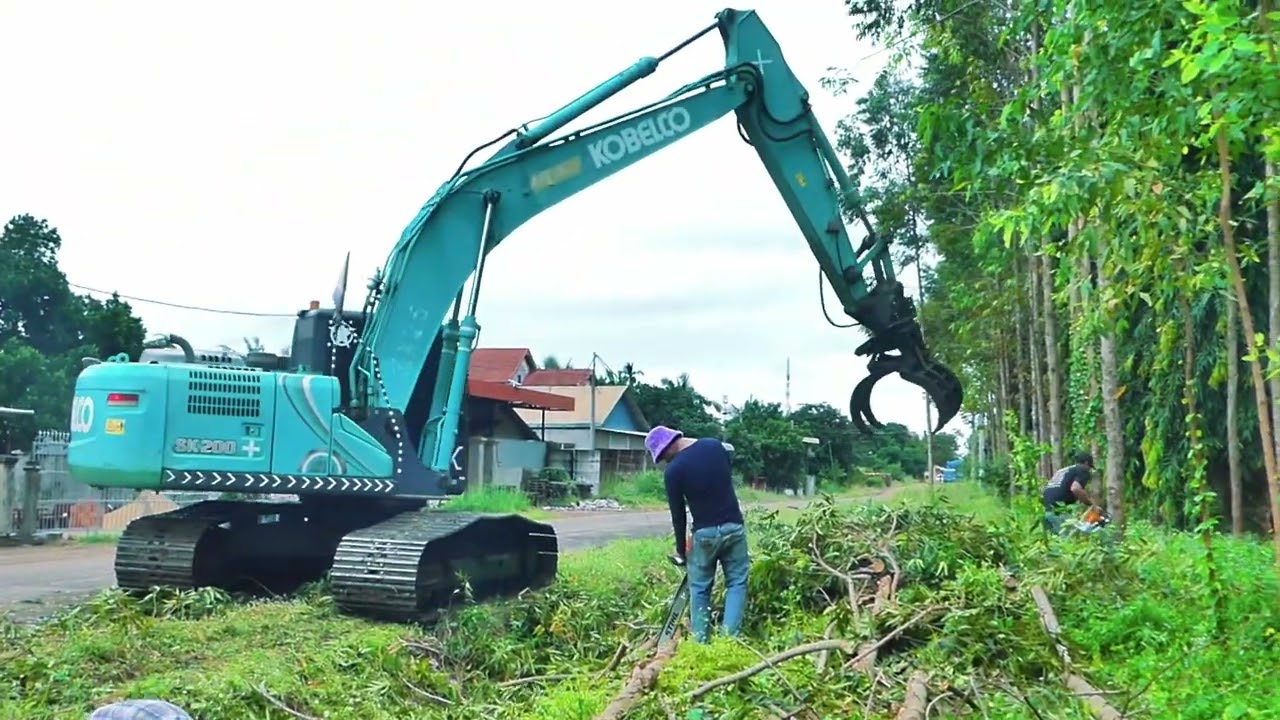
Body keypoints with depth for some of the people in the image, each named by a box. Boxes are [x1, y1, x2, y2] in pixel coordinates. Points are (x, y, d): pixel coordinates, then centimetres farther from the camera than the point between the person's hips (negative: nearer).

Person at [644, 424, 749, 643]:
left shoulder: (673, 470, -12)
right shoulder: (715, 445, 2)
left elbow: (678, 514, -4)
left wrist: (681, 550, 8)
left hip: (705, 533, -3)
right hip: (734, 527, 3)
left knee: (699, 589, 12)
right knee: (737, 583, 10)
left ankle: (700, 642, 13)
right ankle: (730, 638, 0)